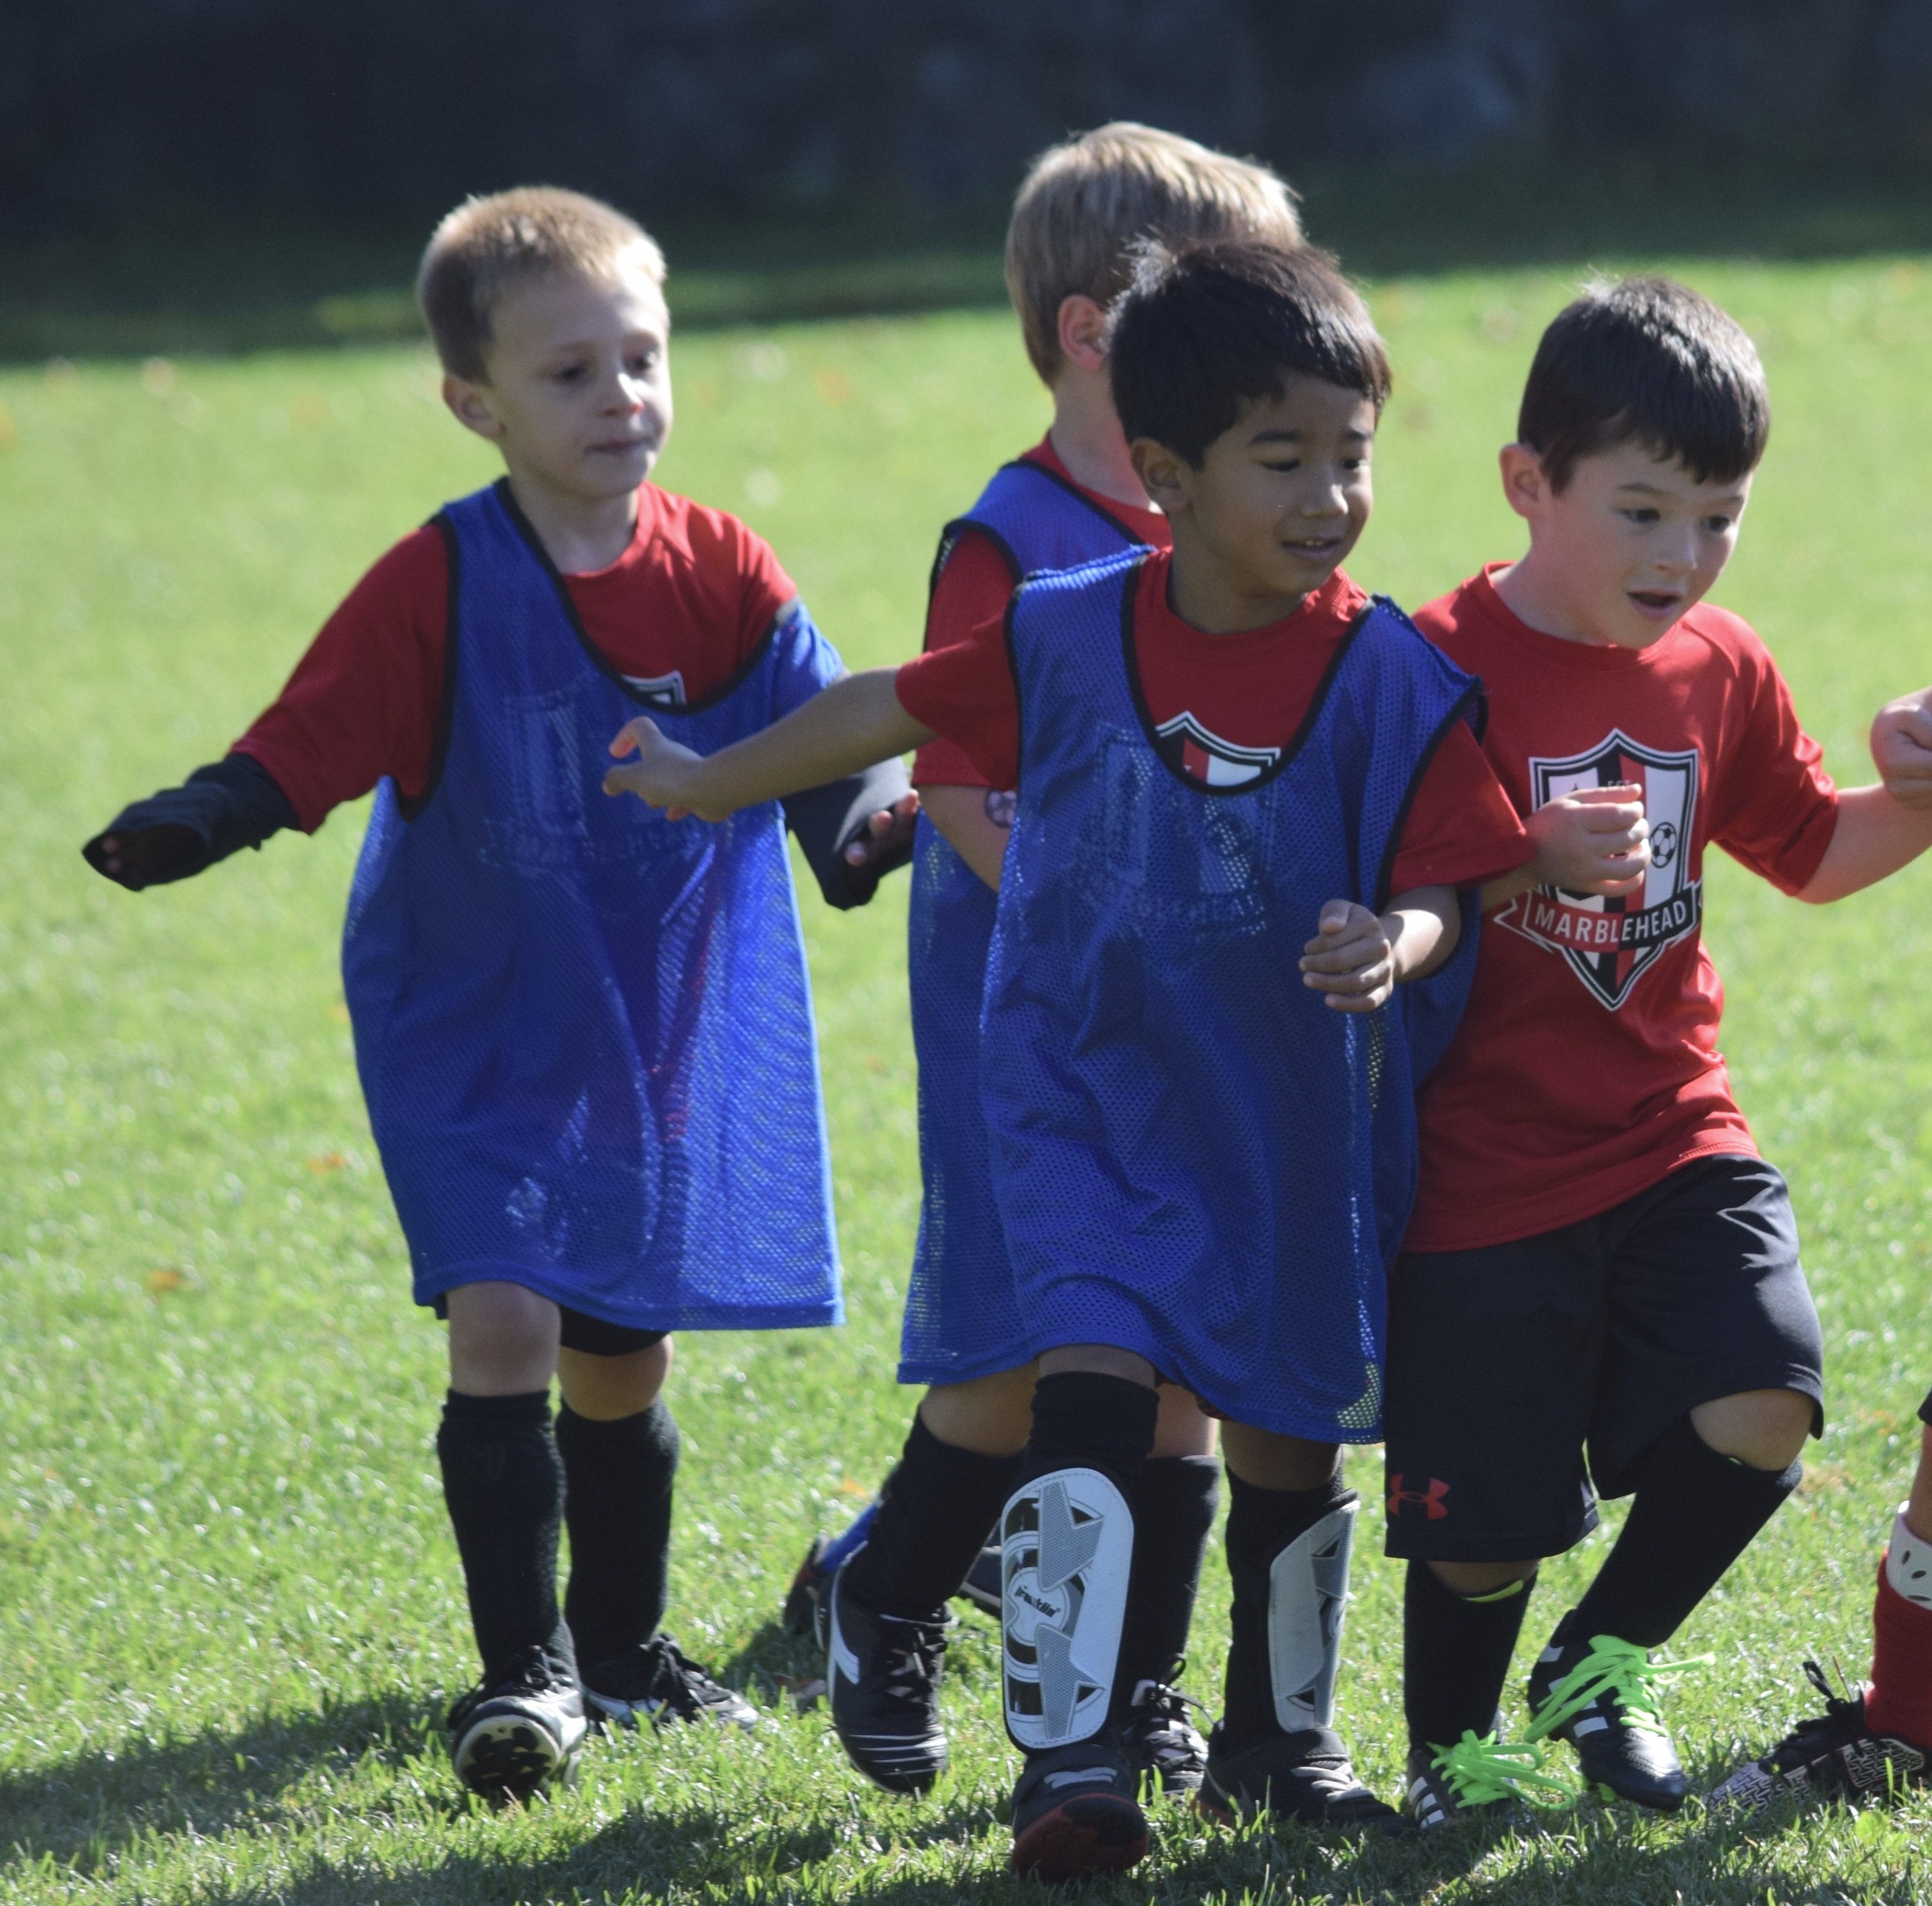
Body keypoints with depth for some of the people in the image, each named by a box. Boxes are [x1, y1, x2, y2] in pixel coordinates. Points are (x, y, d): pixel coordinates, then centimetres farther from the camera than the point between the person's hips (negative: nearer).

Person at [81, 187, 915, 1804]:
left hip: (662, 1032, 3)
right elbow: (302, 751, -17)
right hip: (476, 1024, -3)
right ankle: (524, 1670, -10)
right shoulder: (443, 588, -14)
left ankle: (623, 1651, 32)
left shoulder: (722, 577, -5)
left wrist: (883, 822, -23)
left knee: (622, 1353, 13)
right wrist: (183, 828, -35)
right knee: (503, 1321, -17)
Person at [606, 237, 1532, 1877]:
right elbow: (894, 711, 7)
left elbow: (1441, 883, -10)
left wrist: (1397, 945, -34)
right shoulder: (1068, 636, -8)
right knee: (1095, 1389, -18)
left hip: (1294, 1118, 1)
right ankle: (1072, 1756, -16)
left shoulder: (1390, 679, -12)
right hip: (1089, 1096, -1)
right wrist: (705, 786, 19)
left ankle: (1280, 1737, 34)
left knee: (1291, 1434, 12)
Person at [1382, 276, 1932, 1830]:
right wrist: (1535, 865, -29)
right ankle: (1451, 1756, 31)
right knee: (1485, 1522, 1)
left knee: (1760, 1414, -16)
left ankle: (1601, 1665, 11)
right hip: (1487, 1166, -4)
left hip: (1671, 1143, 5)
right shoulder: (1440, 669, -12)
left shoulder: (1719, 669, 6)